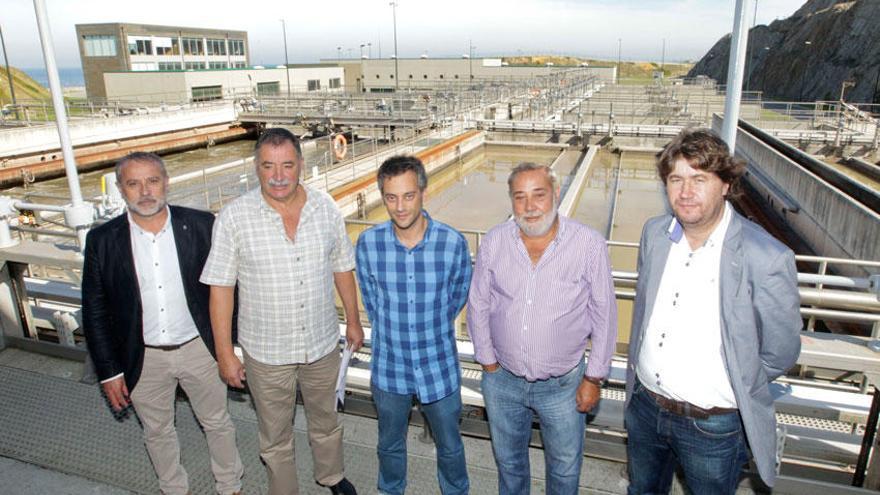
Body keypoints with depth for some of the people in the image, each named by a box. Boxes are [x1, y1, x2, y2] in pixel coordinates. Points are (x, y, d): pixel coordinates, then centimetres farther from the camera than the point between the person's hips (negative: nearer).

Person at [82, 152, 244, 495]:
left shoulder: (200, 225, -11)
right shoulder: (102, 241, -9)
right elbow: (94, 312, -2)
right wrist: (109, 371, -1)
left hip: (199, 348, 0)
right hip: (144, 359, 1)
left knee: (217, 423, 18)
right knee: (157, 433, 21)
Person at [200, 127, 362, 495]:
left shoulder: (325, 207, -7)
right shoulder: (234, 217, -15)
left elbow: (342, 268, 4)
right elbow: (221, 288, -11)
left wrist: (352, 321, 10)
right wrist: (225, 354, -9)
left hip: (322, 344, 3)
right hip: (266, 353, -2)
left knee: (326, 421, 25)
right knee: (275, 436, 19)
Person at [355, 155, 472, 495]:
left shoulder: (453, 243, -18)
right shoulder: (368, 243, -14)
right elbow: (371, 302, 3)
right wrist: (391, 332, 8)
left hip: (439, 368, -1)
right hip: (389, 368, 1)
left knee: (450, 447, 21)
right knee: (390, 445, 25)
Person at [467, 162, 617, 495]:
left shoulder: (589, 245, -17)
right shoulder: (494, 242, -10)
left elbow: (604, 315, -8)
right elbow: (478, 306, 0)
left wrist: (594, 378, -4)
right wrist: (488, 362, 3)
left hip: (563, 384, -2)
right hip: (503, 380, 2)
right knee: (508, 461, 25)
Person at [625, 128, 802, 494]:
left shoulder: (767, 257, -22)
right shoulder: (655, 233, -5)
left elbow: (780, 353, -10)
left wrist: (729, 391, -1)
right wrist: (638, 371, 10)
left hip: (713, 425, -4)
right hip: (644, 405, 5)